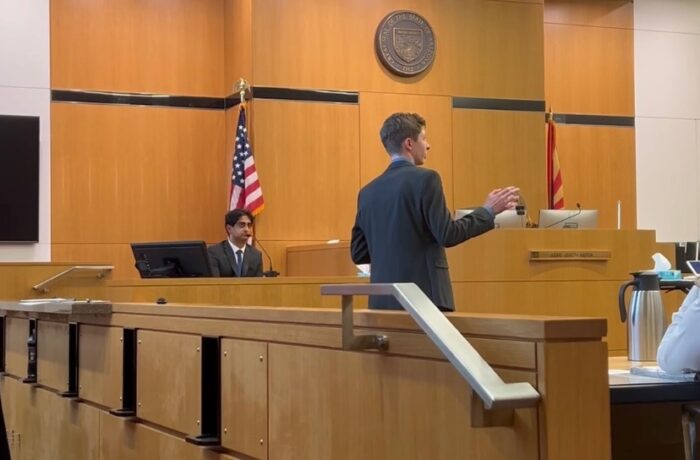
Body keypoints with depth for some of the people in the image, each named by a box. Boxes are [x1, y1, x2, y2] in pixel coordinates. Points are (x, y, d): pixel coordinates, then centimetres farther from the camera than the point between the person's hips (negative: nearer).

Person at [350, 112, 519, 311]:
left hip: (382, 301, 6)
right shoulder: (425, 179, -7)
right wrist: (488, 211, -1)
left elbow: (358, 254, 13)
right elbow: (447, 235, -11)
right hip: (424, 295, -6)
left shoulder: (368, 192, 11)